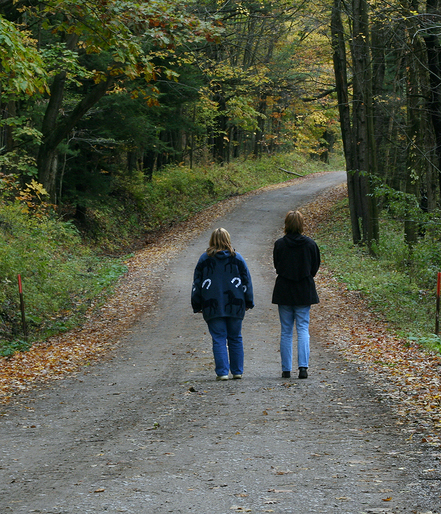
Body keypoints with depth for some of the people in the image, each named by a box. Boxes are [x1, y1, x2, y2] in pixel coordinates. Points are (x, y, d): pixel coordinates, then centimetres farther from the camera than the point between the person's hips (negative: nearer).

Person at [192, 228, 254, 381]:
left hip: (213, 307, -1)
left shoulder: (204, 259, 1)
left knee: (219, 339, 0)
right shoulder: (237, 258, 3)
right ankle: (237, 371, 13)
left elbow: (197, 284, 4)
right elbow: (246, 281, 6)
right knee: (235, 338, 11)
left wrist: (197, 305, 12)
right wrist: (248, 302, 14)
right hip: (235, 306, 1)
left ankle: (222, 372, -7)